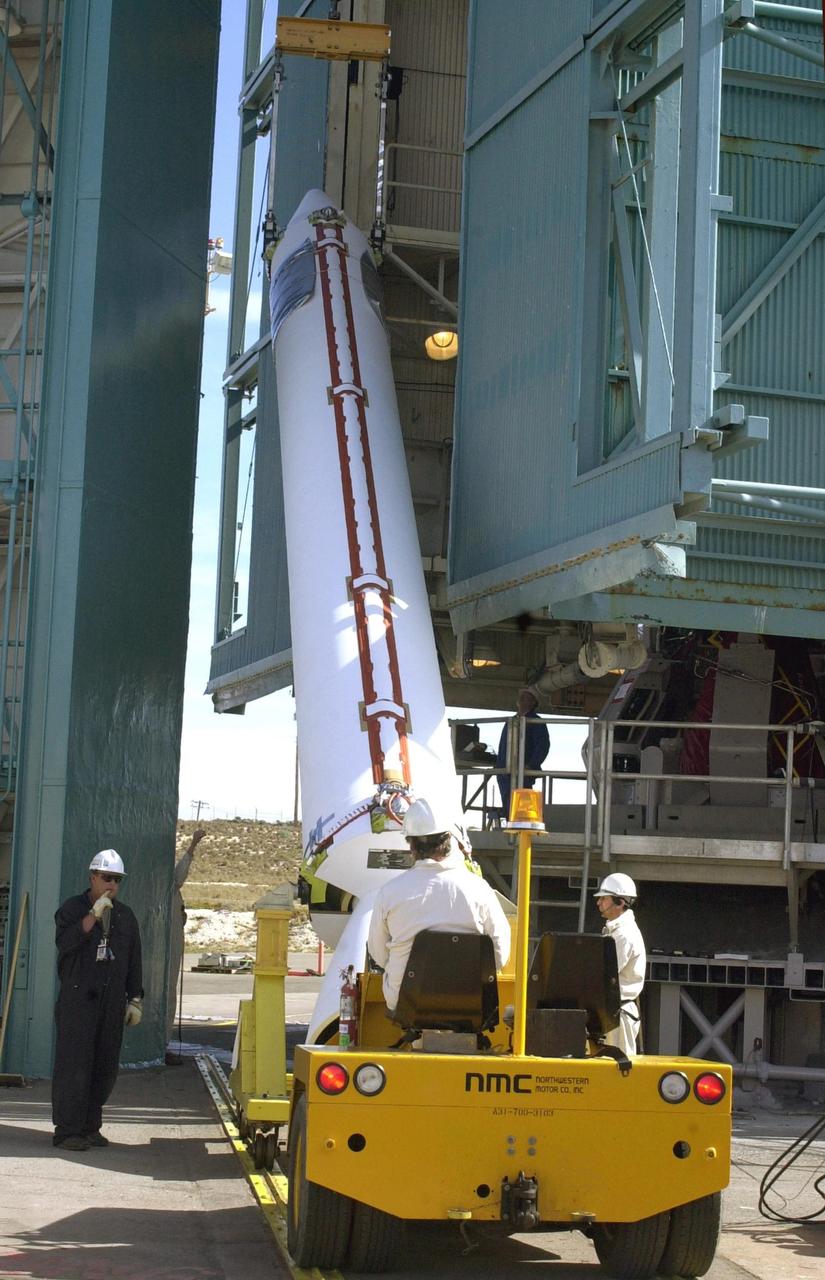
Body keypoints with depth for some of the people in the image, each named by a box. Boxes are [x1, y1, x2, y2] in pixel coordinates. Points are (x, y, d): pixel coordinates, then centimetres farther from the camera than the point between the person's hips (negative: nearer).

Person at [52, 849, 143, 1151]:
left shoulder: (125, 916, 16)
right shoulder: (73, 908, 1)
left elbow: (134, 961, 18)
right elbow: (65, 942, -18)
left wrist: (135, 999, 13)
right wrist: (93, 916, -21)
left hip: (112, 1003, 5)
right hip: (77, 1001, -5)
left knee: (105, 1068, 5)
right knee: (74, 1065, -8)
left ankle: (90, 1127, 14)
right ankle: (67, 1131, -5)